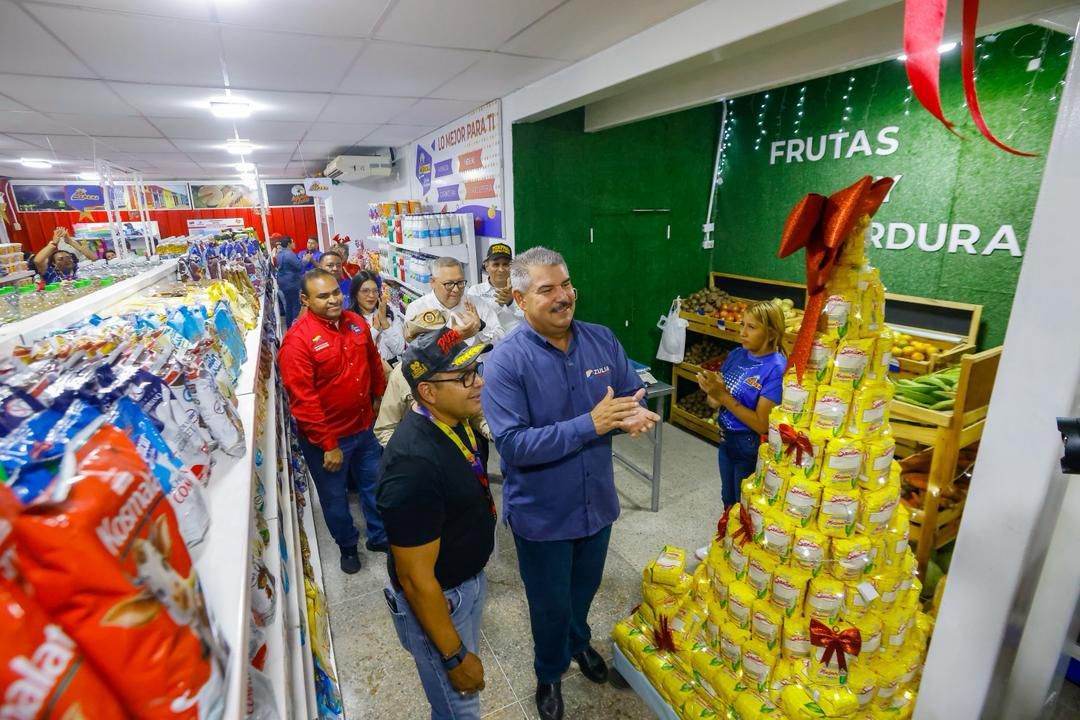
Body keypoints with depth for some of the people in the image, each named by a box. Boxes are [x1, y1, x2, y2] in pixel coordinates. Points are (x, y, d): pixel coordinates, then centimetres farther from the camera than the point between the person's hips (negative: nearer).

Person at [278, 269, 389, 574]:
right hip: (326, 437, -5)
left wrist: (378, 398, 15)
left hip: (365, 427, 6)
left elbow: (374, 362, 13)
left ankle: (379, 537, 43)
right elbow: (302, 400, -22)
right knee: (334, 496, 17)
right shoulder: (297, 340, -22)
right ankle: (347, 546, 41)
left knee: (375, 485, 20)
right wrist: (328, 444, -19)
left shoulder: (356, 323, -2)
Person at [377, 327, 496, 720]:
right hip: (436, 600, -7)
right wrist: (454, 657, -16)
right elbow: (416, 579, -28)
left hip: (470, 578, 8)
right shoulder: (414, 466, -36)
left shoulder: (452, 419, -9)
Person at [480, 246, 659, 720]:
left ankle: (578, 640, 63)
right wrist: (590, 424, -32)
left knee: (585, 588, 30)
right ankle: (550, 672, 52)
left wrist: (633, 414, -24)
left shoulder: (601, 340, -8)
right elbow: (513, 445, -29)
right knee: (550, 605, 20)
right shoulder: (505, 362, -24)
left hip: (597, 500, 5)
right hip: (541, 514, -4)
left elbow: (634, 392, 1)